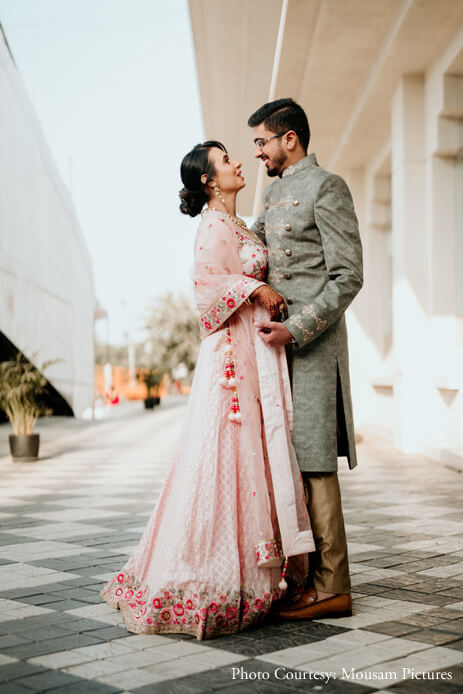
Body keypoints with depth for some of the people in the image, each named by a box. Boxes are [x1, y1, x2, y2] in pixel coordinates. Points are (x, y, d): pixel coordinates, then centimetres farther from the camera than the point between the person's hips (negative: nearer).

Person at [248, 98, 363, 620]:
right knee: (287, 458, 7)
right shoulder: (274, 192, 20)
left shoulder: (326, 187, -6)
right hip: (279, 340, 8)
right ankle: (303, 575, 13)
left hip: (312, 343, -8)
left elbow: (348, 277, -13)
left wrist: (295, 329, -20)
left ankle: (331, 587, -2)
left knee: (314, 461, -8)